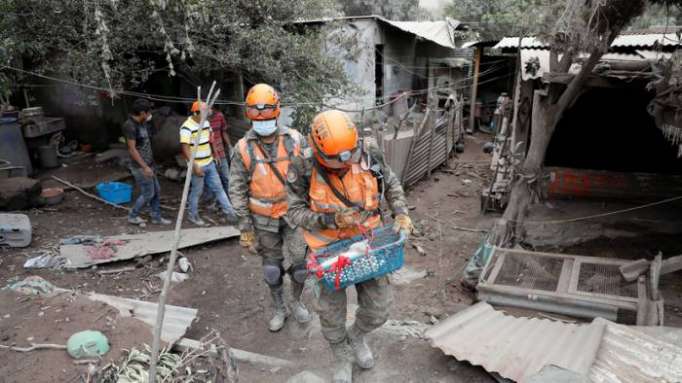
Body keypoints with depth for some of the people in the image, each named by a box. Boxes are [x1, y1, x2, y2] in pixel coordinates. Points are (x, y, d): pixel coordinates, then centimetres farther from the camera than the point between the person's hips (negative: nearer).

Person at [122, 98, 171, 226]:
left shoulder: (142, 123, 8)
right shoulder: (130, 126, -19)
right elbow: (132, 149, -21)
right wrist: (145, 167, -22)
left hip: (148, 164, 9)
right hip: (139, 166, -9)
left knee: (156, 191, 13)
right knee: (148, 193, -1)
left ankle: (156, 217, 24)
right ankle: (133, 216, 17)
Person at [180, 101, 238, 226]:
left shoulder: (206, 123, 5)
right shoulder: (187, 127, -19)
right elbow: (185, 149, -22)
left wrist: (213, 154, 20)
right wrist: (195, 166, -25)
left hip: (210, 163, 7)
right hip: (198, 166, -7)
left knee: (218, 188, 10)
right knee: (197, 192, 7)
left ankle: (230, 212, 15)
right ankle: (192, 215, 25)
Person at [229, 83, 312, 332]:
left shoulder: (294, 139, -9)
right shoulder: (243, 148, -10)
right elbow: (238, 190, -6)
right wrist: (246, 227, -7)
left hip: (294, 214, 0)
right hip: (264, 219, 0)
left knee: (299, 263, 4)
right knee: (272, 267, 12)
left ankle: (297, 302, 33)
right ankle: (279, 309, 35)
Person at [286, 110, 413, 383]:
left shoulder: (368, 154, -16)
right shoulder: (304, 170, -22)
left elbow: (390, 183, 3)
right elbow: (295, 212, -11)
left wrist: (401, 213, -11)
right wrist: (331, 219, -26)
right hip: (329, 249, -2)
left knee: (378, 309, 10)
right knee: (332, 314, 13)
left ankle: (356, 336, 45)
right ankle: (342, 357, 44)